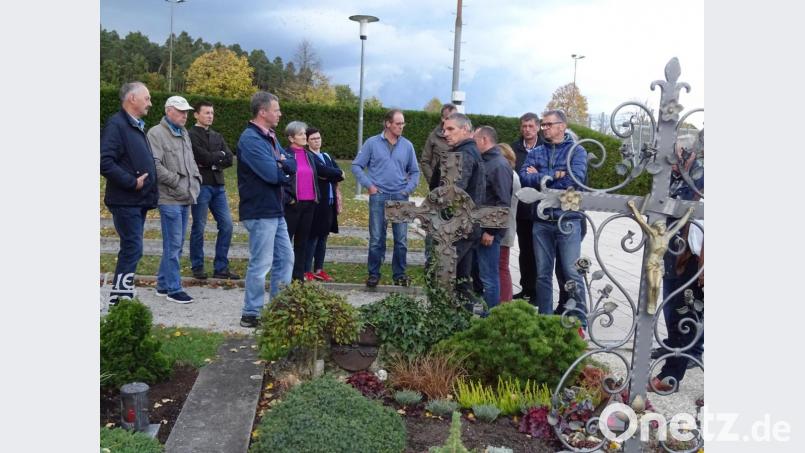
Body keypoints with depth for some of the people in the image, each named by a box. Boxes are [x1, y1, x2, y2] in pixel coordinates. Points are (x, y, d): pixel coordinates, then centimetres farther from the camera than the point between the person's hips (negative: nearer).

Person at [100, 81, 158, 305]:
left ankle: (123, 297, 22)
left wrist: (150, 190, 14)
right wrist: (131, 182, -21)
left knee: (131, 249, 13)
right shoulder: (116, 125, -13)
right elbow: (105, 162, -23)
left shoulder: (137, 126, 17)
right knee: (133, 248, -10)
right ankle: (119, 299, -3)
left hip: (139, 200, 9)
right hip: (126, 201, -9)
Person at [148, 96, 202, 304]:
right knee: (173, 245, -4)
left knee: (176, 244, 13)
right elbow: (155, 165, -17)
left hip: (186, 198, 8)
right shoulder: (157, 133, -8)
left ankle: (163, 284, 24)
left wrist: (196, 179, 12)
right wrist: (177, 182, -16)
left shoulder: (184, 134, 19)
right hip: (170, 198, -8)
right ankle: (174, 289, 4)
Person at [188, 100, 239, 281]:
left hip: (218, 186, 7)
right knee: (199, 227, 0)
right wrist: (220, 155, 0)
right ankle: (197, 267, 13)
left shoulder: (217, 136, 17)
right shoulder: (191, 135, -3)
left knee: (226, 225, 3)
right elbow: (203, 157, -16)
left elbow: (230, 159, 6)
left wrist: (213, 161, -9)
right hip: (201, 185, -6)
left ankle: (221, 268, 11)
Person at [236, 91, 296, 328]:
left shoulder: (270, 137, 15)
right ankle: (250, 314, 8)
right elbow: (272, 174, -23)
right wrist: (284, 171, -2)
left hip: (276, 210, 10)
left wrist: (281, 163, -13)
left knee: (285, 259, 15)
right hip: (260, 211, -10)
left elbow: (292, 166, 8)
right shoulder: (251, 139, -15)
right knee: (261, 263, -3)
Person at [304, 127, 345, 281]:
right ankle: (307, 271, 1)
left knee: (323, 237, 11)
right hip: (315, 202, -7)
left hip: (329, 202, 7)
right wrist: (337, 174, -4)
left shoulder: (327, 156, 18)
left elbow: (339, 172, 6)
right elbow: (323, 170, -19)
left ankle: (318, 270, 18)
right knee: (312, 237, -4)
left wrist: (328, 176, -9)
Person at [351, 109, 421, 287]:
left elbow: (415, 172, 15)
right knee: (376, 239, 4)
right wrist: (369, 185, -5)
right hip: (378, 197, -2)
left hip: (400, 197, 2)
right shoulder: (372, 143, 0)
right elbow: (356, 166, 3)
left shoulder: (407, 145, 6)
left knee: (401, 239, 4)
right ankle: (374, 274, 15)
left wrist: (408, 189, 1)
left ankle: (400, 274, 17)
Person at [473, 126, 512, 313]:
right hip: (479, 227, 9)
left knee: (489, 277, -1)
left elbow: (504, 203, -19)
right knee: (478, 273, 16)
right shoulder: (484, 162, 14)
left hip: (488, 231, -9)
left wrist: (491, 231, -19)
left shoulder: (499, 165, -14)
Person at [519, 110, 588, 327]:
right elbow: (524, 178, -5)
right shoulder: (535, 152, 10)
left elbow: (574, 179, -16)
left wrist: (539, 177, -8)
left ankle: (579, 322, 12)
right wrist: (554, 176, -13)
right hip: (541, 221, 4)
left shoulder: (577, 151, 0)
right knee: (543, 274, 10)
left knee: (572, 273, 0)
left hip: (567, 220, -3)